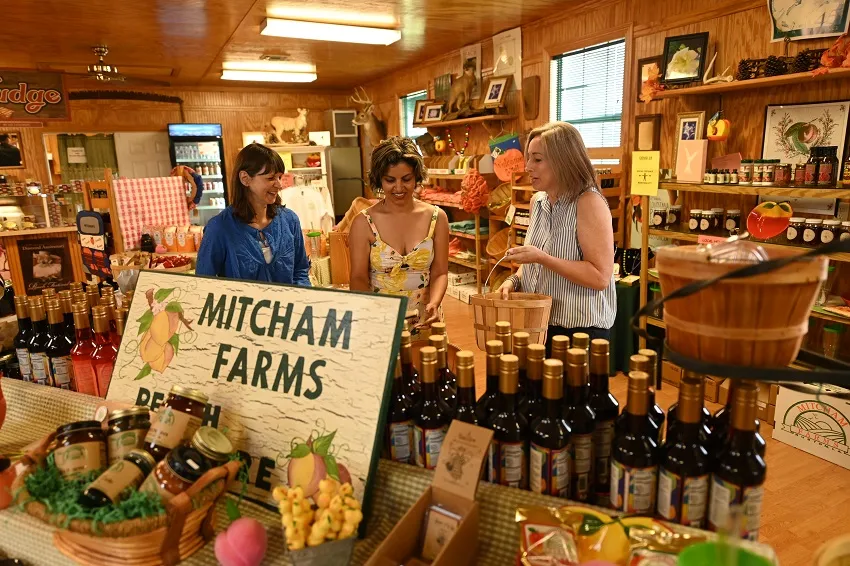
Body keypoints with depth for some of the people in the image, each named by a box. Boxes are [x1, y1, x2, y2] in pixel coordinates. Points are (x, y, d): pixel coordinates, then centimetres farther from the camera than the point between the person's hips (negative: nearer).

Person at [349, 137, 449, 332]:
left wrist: (433, 304, -14)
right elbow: (359, 279, -1)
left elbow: (439, 273, 5)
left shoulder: (436, 218, 3)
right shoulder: (364, 223, -2)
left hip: (424, 322, 1)